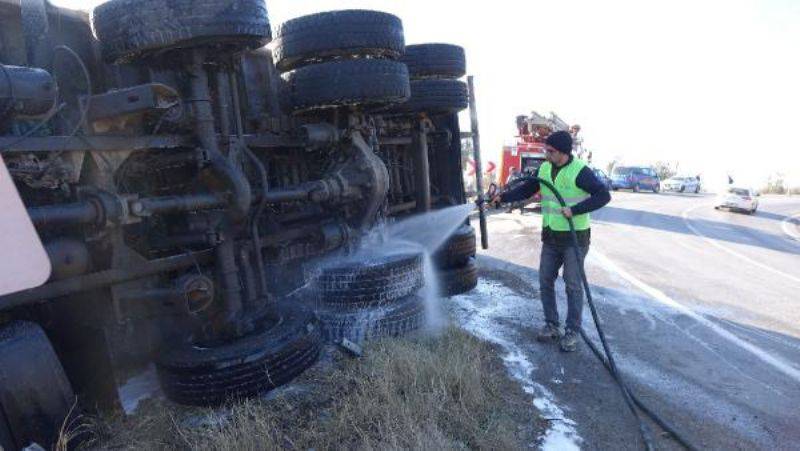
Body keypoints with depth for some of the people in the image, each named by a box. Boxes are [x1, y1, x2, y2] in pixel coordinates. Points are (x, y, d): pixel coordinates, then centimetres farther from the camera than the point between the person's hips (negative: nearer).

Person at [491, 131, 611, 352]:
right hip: (550, 237, 7)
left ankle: (572, 332, 16)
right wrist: (503, 196, 0)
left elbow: (603, 194, -19)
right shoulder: (544, 168, 3)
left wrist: (575, 210, -25)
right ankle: (551, 326, 25)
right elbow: (527, 188, 11)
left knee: (573, 286, 2)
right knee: (545, 282, 10)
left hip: (574, 238, -6)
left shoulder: (580, 171, -17)